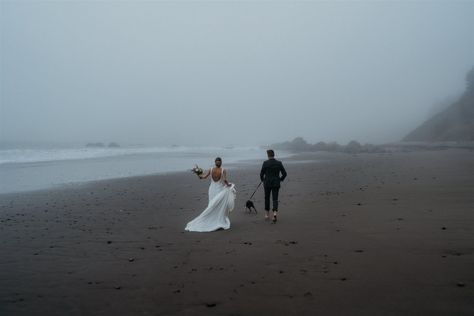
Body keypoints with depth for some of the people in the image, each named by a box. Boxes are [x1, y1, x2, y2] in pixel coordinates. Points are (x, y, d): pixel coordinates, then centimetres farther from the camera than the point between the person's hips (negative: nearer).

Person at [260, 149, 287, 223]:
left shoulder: (265, 163, -9)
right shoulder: (279, 163, -1)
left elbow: (261, 173, -7)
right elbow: (284, 174, -1)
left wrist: (263, 180, 13)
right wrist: (280, 180, 15)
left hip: (267, 184, -1)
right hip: (276, 184, 1)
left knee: (267, 198, 16)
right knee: (275, 199, 5)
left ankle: (267, 214, 25)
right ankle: (275, 213, -18)